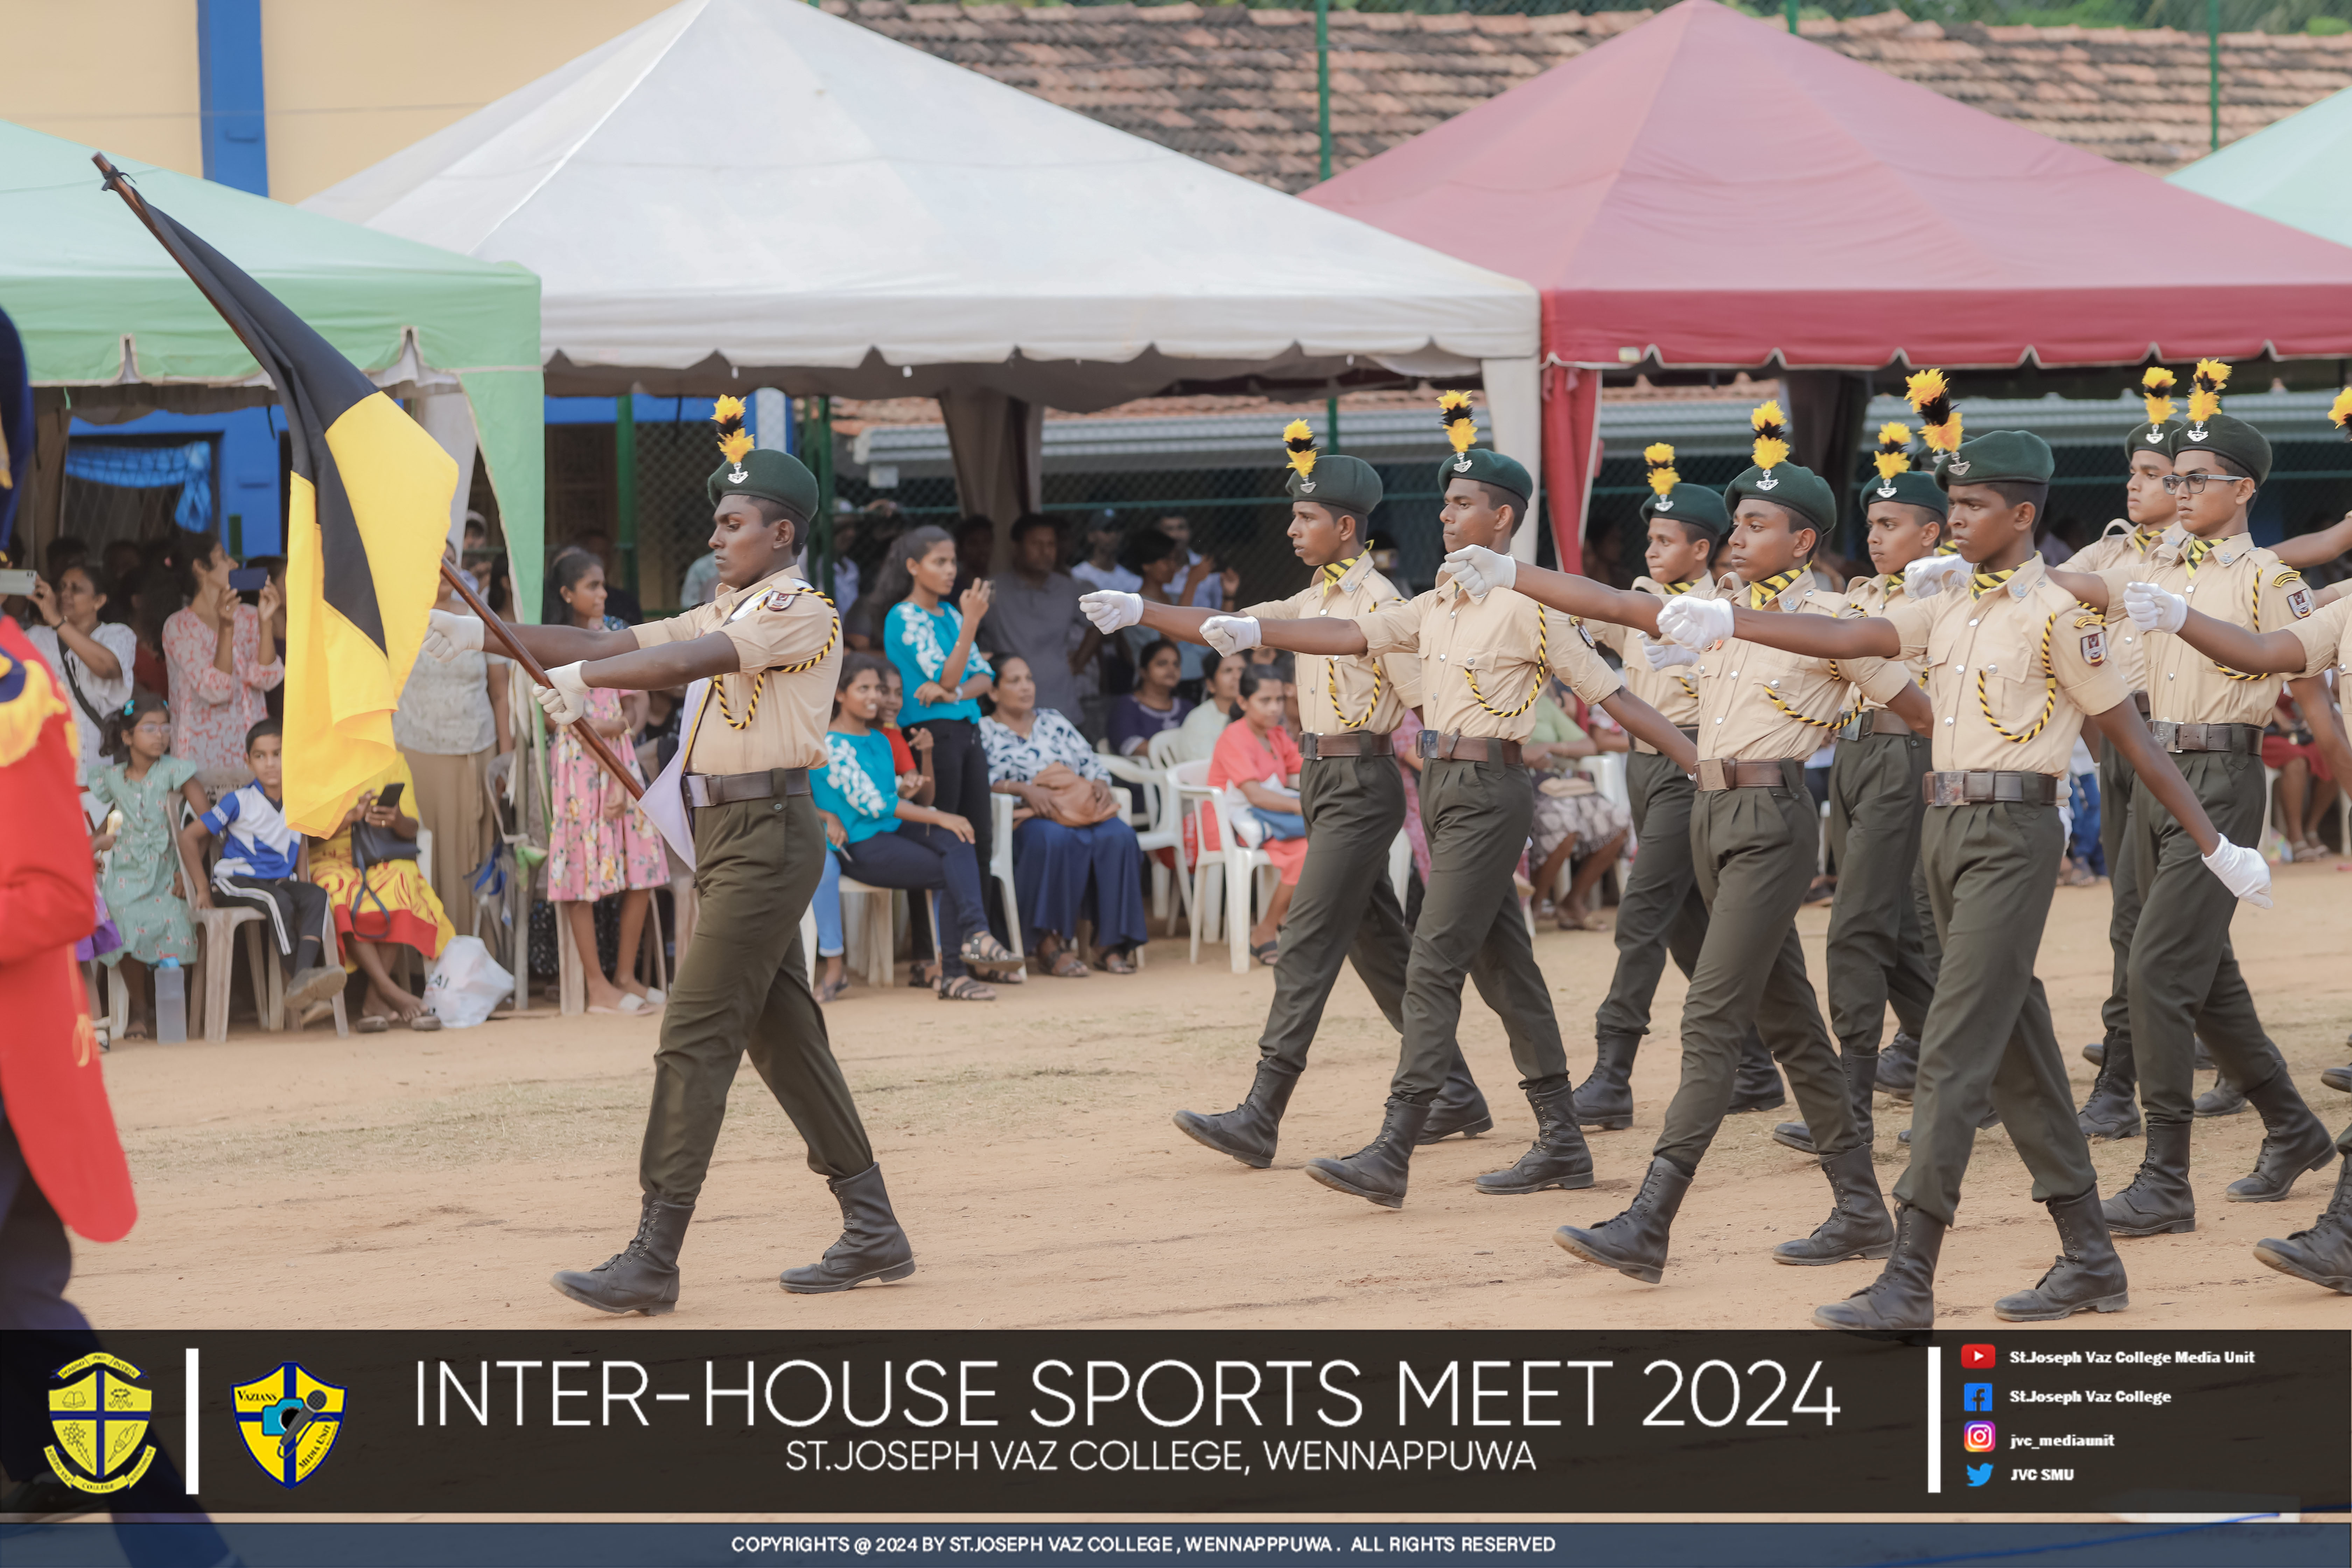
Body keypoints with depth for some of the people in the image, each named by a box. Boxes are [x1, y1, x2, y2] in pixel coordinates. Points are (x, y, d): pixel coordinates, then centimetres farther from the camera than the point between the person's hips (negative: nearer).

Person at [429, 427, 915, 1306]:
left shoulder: (802, 612, -9)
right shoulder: (728, 613, 20)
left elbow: (686, 662, -24)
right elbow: (613, 644, 13)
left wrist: (584, 678, -22)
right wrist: (491, 635, 6)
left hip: (768, 832, -10)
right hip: (729, 837, 10)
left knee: (695, 1040, -12)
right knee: (782, 1036, 11)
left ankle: (653, 1263, -12)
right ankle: (873, 1232, 17)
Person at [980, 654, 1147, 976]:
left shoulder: (1053, 721, 27)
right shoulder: (984, 732, 10)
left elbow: (1092, 763, 21)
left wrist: (1101, 784, -1)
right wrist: (1024, 789, -20)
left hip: (1082, 805, 5)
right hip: (1027, 817, -5)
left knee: (1119, 837, -29)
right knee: (1055, 840, -41)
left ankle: (1111, 942, -29)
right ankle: (1051, 942, -35)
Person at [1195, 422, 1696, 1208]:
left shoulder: (1526, 607, -9)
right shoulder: (1438, 604, 14)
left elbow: (1612, 694, -9)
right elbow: (1354, 635, 10)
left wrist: (1705, 765, -11)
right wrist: (1255, 631, 0)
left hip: (1488, 788, -8)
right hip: (1442, 785, 8)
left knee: (1434, 962, -12)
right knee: (1502, 964, 11)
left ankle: (1393, 1153, -14)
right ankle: (1561, 1142, 18)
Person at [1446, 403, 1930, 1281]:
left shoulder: (1830, 622, -6)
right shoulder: (1717, 607, 13)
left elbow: (1916, 706, -1)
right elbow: (1616, 606, 7)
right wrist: (1513, 576, -1)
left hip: (1773, 818, -8)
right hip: (1713, 812, 8)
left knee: (1712, 1016, -13)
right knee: (1785, 1017, 12)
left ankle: (1649, 1225, -17)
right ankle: (1861, 1209, 20)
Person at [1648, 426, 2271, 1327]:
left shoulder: (2057, 614, -8)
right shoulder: (1947, 602, 13)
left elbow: (2133, 739, -6)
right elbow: (1848, 639, 5)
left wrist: (2217, 848, -3)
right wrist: (1727, 624, -5)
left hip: (2013, 832, -8)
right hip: (1946, 824, 8)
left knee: (1954, 1053, -11)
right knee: (2016, 1050, 12)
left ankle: (1910, 1284, -12)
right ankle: (2090, 1261, 22)